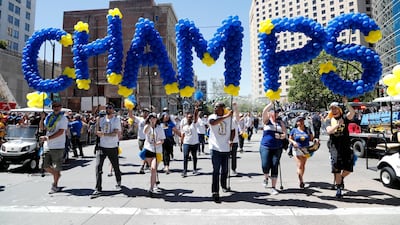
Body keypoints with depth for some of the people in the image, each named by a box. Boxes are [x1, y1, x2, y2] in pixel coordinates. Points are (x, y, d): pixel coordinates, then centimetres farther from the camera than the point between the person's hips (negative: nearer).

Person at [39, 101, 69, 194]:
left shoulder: (63, 118, -7)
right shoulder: (49, 117, 11)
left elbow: (60, 132, -17)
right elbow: (41, 128, 15)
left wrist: (47, 138, -24)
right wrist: (42, 118, -1)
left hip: (58, 146, -6)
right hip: (47, 146, 6)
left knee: (56, 168, 3)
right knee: (46, 166, 10)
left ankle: (55, 185, 17)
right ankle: (57, 175, 36)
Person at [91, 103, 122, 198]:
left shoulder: (116, 119, -2)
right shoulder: (101, 119, 10)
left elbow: (115, 133, -13)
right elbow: (97, 132, 8)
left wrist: (103, 134, -22)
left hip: (113, 147, -2)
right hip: (102, 146, 3)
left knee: (116, 167, 9)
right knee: (98, 167, -8)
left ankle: (118, 183, 36)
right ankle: (98, 189, -2)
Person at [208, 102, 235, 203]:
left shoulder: (229, 118, 7)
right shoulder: (212, 117, -4)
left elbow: (232, 130, 14)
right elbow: (213, 122, -28)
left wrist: (231, 140, -4)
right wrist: (226, 116, -31)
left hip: (226, 148, 4)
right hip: (215, 148, -3)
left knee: (225, 170, 17)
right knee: (216, 170, -6)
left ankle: (224, 185, 41)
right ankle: (215, 193, -1)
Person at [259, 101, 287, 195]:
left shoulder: (280, 123, 12)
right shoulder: (266, 121, 3)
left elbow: (285, 134, 8)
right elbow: (264, 111, -16)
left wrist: (281, 136, -13)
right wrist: (271, 103, -17)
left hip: (277, 148, 3)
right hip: (265, 147, -3)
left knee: (275, 167, 1)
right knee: (265, 166, -10)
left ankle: (273, 187, 11)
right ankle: (266, 177, 25)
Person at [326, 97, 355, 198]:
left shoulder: (344, 117, 5)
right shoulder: (329, 120, 6)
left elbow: (352, 113, -16)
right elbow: (329, 131, -10)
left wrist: (346, 104, -28)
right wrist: (337, 124, -24)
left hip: (345, 146, 1)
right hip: (334, 146, -1)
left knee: (349, 168, 3)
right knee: (336, 168, -3)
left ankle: (341, 178, 33)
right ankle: (338, 188, 7)